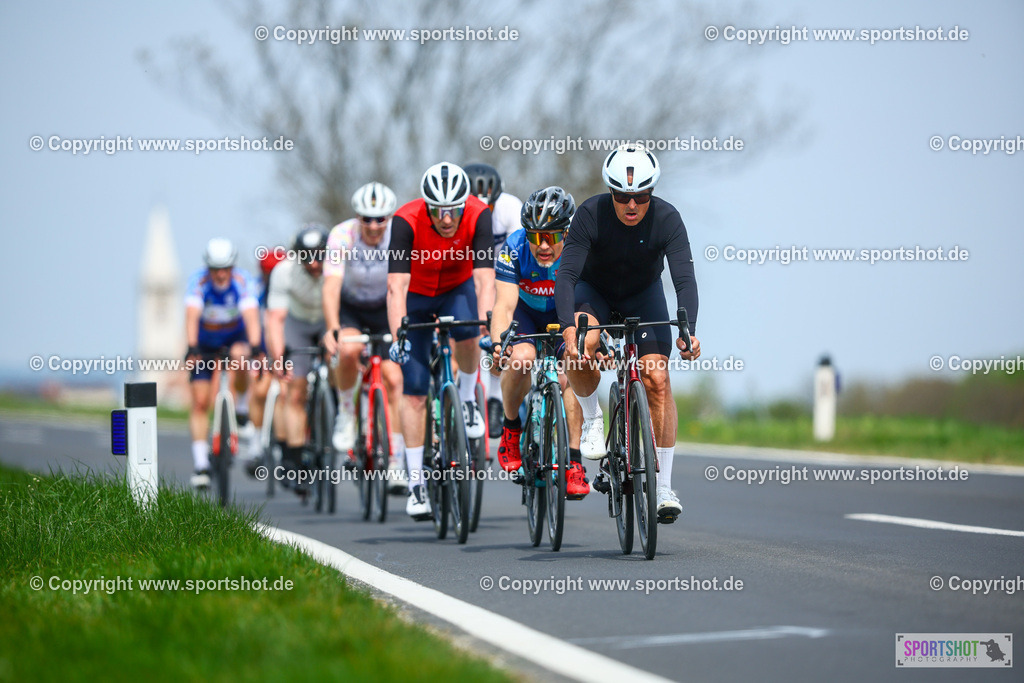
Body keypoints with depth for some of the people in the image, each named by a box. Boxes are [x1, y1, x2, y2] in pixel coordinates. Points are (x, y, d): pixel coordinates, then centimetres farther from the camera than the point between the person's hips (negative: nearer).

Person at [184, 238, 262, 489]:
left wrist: (254, 347, -54)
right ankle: (200, 463, -6)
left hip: (236, 334, 0)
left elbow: (251, 316, -38)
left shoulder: (243, 282, -26)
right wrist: (192, 348, -53)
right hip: (205, 341, 0)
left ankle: (241, 405, -8)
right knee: (200, 402, -10)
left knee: (239, 355, -35)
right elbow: (192, 316, -39)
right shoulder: (198, 281, -27)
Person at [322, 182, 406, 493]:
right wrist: (332, 329, -51)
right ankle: (346, 411, -6)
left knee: (394, 379, -14)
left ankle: (395, 463, -5)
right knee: (349, 350, -34)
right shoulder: (342, 236, -27)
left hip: (386, 309, 1)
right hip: (349, 308, -1)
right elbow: (331, 286, -36)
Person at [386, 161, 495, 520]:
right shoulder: (406, 221, -32)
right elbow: (396, 285, -39)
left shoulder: (479, 215, -29)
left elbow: (484, 279, -36)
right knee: (414, 392, -6)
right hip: (416, 296, 0)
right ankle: (416, 482, 2)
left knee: (466, 333, -35)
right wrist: (398, 337, -51)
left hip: (457, 289, 1)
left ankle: (468, 399, -5)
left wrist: (486, 327, -50)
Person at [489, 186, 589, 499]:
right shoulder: (514, 249, -31)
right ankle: (511, 426, -4)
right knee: (521, 357, -30)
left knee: (568, 375, -23)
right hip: (525, 312, 0)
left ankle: (574, 463, -14)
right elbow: (504, 306, -37)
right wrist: (498, 346, -55)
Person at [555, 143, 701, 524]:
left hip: (643, 295, 1)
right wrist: (568, 328, -50)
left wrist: (688, 331, -50)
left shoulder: (666, 219, -26)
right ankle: (592, 420, -5)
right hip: (595, 291, -1)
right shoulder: (591, 215, -28)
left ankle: (663, 488, -9)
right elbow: (566, 275, -34)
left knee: (657, 379, -15)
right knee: (580, 347, -34)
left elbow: (685, 279, -33)